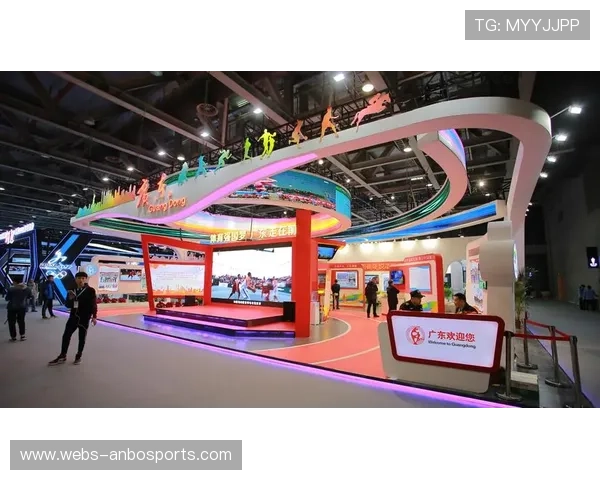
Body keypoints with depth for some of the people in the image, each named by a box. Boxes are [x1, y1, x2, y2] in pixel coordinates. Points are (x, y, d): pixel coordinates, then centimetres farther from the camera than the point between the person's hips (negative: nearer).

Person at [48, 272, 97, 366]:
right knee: (66, 336, 9)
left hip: (84, 318, -4)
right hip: (73, 317, 4)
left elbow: (94, 304, -8)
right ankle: (62, 356, 25)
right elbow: (67, 305, 7)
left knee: (82, 338, 8)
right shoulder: (72, 291, 3)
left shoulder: (90, 291, -9)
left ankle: (78, 356, 25)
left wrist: (94, 316, -14)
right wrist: (70, 299, -14)